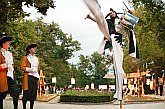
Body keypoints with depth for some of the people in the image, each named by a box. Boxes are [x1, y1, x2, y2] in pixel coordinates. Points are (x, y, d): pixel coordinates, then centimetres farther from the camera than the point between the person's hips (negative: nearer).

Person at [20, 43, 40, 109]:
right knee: (27, 93, -9)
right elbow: (22, 67, -6)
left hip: (35, 77, 6)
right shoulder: (25, 58, 2)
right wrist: (30, 69, -18)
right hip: (28, 77, -6)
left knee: (34, 93, 3)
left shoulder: (37, 59, 21)